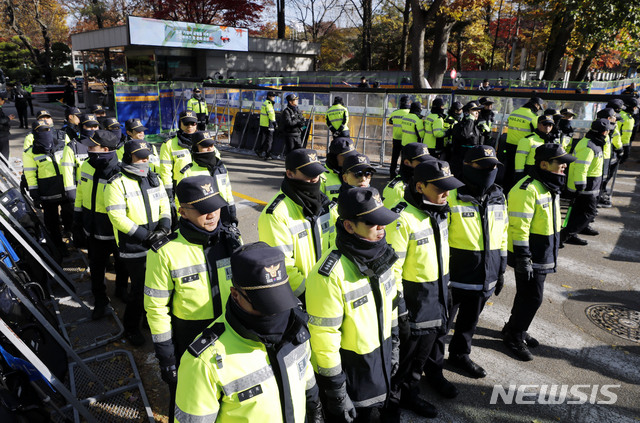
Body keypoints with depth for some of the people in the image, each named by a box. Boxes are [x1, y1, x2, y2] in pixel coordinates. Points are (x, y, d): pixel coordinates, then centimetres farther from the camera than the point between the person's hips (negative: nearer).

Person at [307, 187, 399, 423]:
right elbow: (324, 337, -23)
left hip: (380, 361, 7)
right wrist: (336, 392, -16)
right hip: (347, 368, -7)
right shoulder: (330, 274, -30)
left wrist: (393, 348, 15)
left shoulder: (381, 255, -5)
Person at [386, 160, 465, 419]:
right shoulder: (402, 218, -26)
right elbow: (392, 268, -24)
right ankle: (404, 393, 31)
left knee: (437, 333, 27)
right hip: (415, 294, -8)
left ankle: (433, 373, 53)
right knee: (414, 344, 7)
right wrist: (399, 307, -20)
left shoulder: (438, 211, 2)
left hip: (440, 289, 8)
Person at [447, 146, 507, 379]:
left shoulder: (498, 198, 5)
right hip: (455, 276, -6)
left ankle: (460, 355, 44)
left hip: (485, 277, 6)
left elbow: (502, 236, 14)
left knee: (470, 320, 23)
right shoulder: (452, 198, -16)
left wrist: (501, 270, 16)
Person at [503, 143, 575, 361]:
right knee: (532, 297, -1)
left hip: (543, 254, 9)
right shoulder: (527, 189, -23)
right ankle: (514, 337, 17)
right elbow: (518, 227, -24)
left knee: (528, 295, 19)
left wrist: (551, 253, 24)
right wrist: (523, 258, -23)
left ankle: (516, 329, 36)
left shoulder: (550, 185, 9)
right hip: (529, 256, -9)